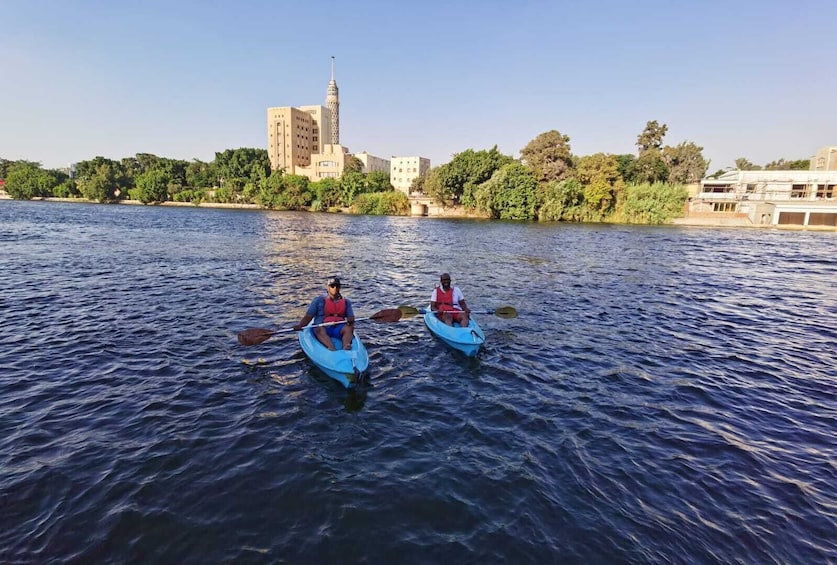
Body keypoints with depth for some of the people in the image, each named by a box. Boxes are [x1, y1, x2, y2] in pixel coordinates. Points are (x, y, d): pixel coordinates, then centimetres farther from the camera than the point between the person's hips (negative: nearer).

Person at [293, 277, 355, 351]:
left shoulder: (346, 302, 16)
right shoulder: (319, 300, 9)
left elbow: (351, 317, 9)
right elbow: (308, 317, 5)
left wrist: (350, 321, -16)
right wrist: (299, 325, -14)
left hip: (339, 328, 2)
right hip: (323, 327, -1)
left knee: (349, 328, -30)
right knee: (319, 329, -36)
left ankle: (345, 346, -59)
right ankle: (332, 348, -61)